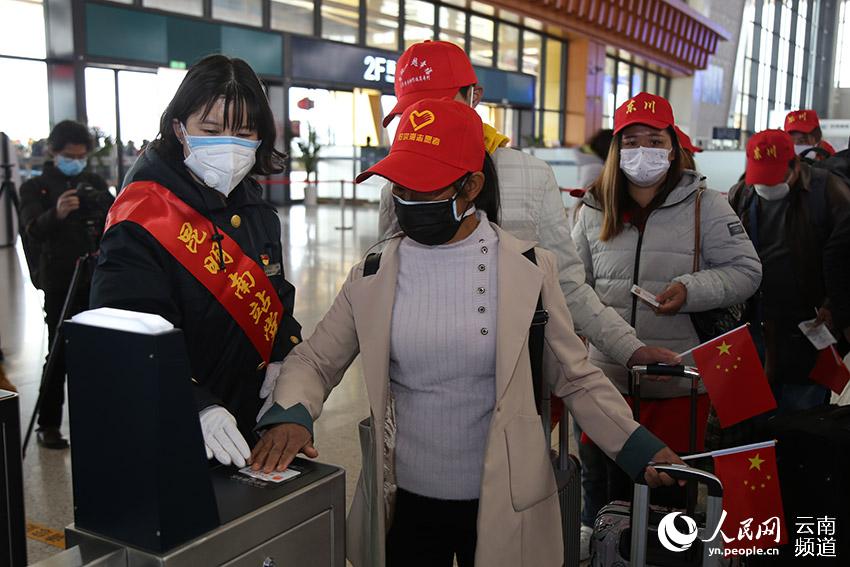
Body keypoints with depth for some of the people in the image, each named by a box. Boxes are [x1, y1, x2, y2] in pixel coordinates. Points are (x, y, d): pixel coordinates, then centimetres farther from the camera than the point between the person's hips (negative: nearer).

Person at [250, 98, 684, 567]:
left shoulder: (529, 269, -8)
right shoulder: (373, 277, -3)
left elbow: (575, 378, -2)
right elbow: (313, 361, 2)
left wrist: (638, 448, -12)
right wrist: (291, 414, -18)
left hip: (503, 505, -1)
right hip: (405, 502, 2)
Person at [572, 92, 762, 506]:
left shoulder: (704, 205, -1)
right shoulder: (595, 209, 9)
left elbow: (745, 270, -2)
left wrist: (690, 290, -18)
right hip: (608, 377, 3)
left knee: (673, 486, 8)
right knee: (613, 484, 14)